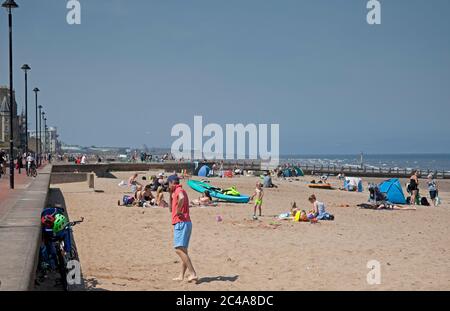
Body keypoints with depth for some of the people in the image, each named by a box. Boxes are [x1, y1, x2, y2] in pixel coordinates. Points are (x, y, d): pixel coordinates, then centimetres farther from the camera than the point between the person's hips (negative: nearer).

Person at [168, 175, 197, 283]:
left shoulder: (179, 190, -8)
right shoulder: (177, 192, 23)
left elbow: (182, 198, -34)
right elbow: (171, 209, 30)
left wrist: (178, 210, -22)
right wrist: (171, 195, 22)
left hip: (181, 223, -11)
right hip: (185, 223, 11)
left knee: (179, 249, -17)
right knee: (183, 251, 12)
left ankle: (193, 274, -23)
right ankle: (181, 276, 17)